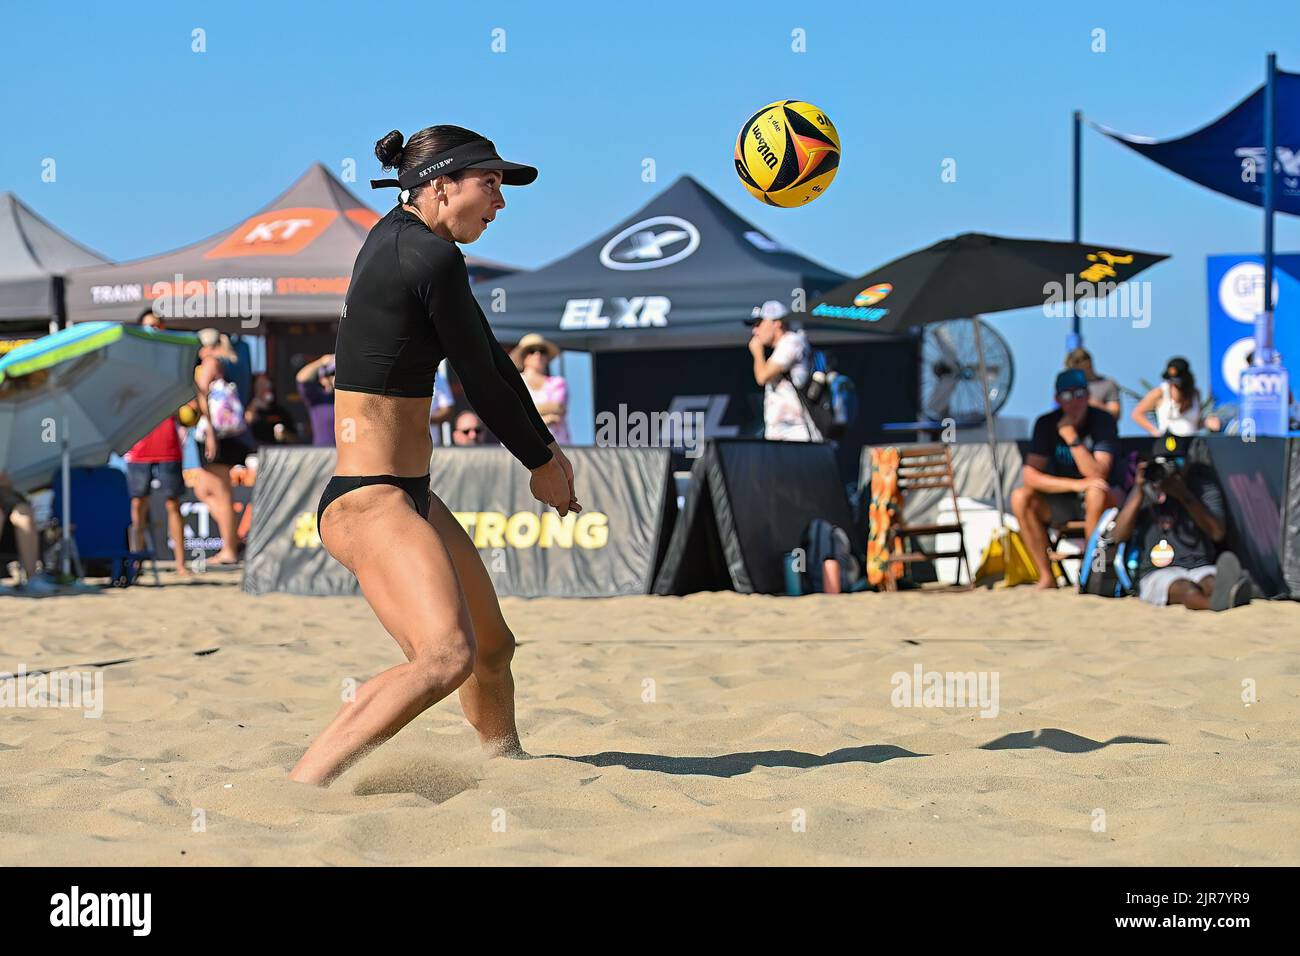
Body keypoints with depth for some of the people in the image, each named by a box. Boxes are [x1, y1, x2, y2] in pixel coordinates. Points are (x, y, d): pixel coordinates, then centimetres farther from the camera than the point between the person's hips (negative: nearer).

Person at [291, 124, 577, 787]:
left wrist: (543, 443, 22)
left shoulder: (399, 232, 13)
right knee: (448, 656, -29)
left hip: (408, 495, 11)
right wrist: (541, 464, 7)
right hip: (369, 502, -11)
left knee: (492, 647, 23)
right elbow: (480, 382, -8)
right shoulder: (432, 258, -16)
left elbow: (489, 357, 21)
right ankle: (299, 786, -33)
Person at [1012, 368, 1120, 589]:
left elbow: (1097, 475, -25)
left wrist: (1071, 437, -30)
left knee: (1096, 493, -37)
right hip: (1061, 503, 3)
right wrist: (1076, 484, -28)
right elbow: (1030, 477, -17)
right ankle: (1046, 576, -18)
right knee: (1020, 498, -23)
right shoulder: (1046, 423, -7)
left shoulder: (1103, 421, -14)